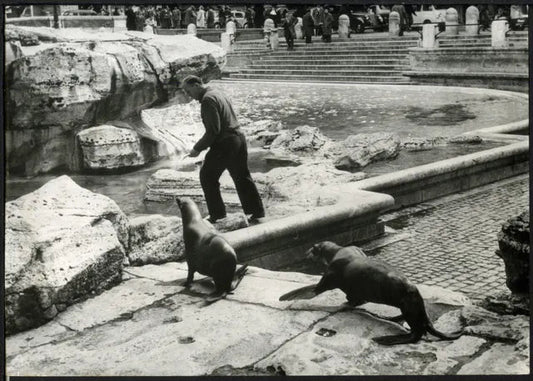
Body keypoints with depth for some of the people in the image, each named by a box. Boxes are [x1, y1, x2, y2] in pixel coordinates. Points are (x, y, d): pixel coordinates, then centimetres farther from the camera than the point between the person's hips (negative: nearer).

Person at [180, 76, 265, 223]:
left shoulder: (208, 99, -14)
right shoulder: (218, 93, 16)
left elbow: (213, 130, -21)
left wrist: (198, 148, -13)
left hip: (224, 144, -10)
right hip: (238, 138, 10)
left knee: (207, 177, 6)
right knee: (242, 177, 15)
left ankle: (217, 214, 10)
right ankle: (257, 212, 18)